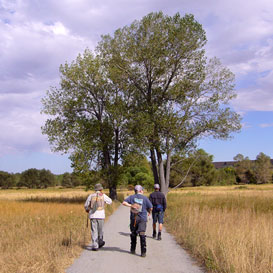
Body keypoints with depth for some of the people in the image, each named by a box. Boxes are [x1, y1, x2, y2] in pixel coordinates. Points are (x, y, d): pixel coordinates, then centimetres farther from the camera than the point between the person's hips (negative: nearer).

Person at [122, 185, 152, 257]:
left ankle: (133, 250, 25)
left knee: (133, 234, 15)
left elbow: (124, 203, -5)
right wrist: (149, 212, 22)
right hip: (142, 218, -2)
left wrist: (130, 205, -9)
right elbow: (150, 208, 3)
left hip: (133, 218, 2)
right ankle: (143, 252, -13)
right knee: (142, 234, -7)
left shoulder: (132, 197, 7)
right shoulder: (145, 198, 2)